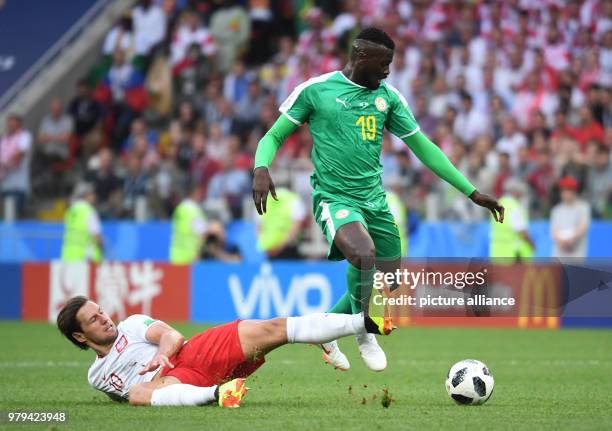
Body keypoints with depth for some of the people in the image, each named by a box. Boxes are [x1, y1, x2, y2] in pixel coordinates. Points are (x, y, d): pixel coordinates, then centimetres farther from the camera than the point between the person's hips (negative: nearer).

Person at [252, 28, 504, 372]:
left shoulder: (388, 97, 7)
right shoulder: (315, 90, -5)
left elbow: (422, 147, 11)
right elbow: (274, 137, 0)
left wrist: (471, 192, 7)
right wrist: (261, 168, -23)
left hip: (375, 199, 6)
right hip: (334, 198, -6)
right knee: (364, 254, -32)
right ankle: (364, 332, -6)